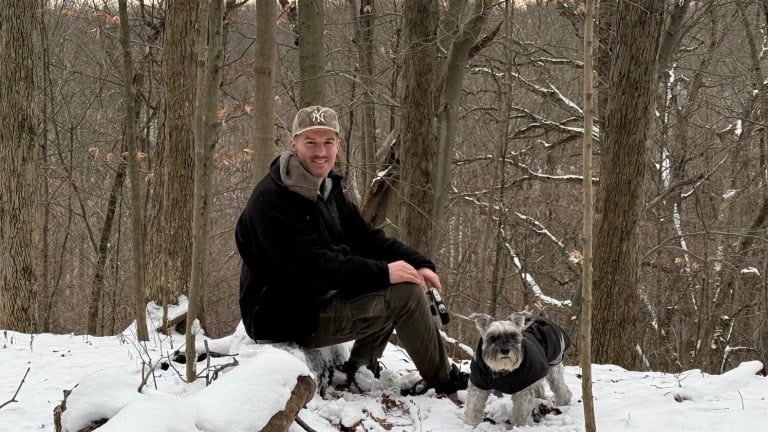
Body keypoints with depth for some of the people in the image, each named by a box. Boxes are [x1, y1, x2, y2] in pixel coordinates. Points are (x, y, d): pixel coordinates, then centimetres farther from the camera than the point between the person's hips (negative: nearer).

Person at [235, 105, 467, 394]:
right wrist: (382, 272, -25)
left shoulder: (327, 187, 10)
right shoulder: (271, 200, -21)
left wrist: (418, 263, -5)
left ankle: (361, 367, 10)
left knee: (408, 279, 11)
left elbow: (364, 237, 11)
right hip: (290, 318, -10)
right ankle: (443, 381, 3)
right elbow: (312, 265, -28)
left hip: (319, 299, 10)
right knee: (405, 293, -16)